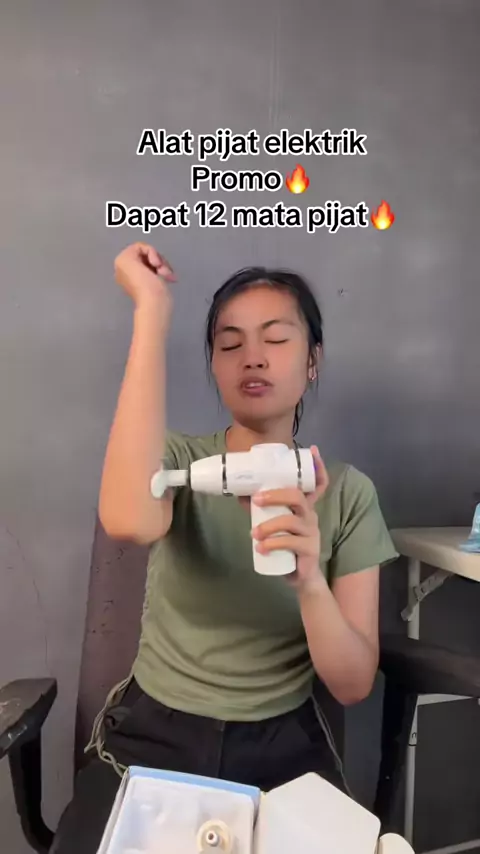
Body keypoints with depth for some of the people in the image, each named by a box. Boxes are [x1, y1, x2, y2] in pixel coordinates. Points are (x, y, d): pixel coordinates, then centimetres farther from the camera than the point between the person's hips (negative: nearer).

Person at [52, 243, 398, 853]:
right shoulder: (179, 461, -7)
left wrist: (311, 582, -28)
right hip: (152, 738, -1)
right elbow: (128, 522, -33)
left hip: (283, 747, 2)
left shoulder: (347, 492, -4)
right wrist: (153, 310, -29)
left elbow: (353, 685, -7)